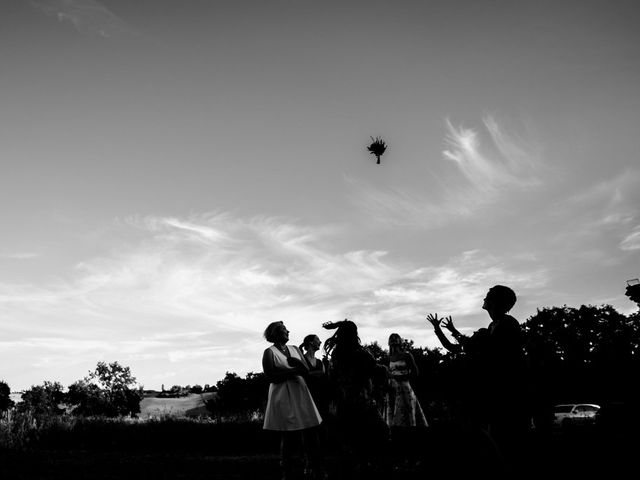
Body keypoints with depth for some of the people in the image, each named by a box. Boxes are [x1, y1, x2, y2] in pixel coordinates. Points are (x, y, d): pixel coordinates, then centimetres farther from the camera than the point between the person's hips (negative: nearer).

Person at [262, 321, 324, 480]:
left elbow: (306, 371, 8)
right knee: (289, 439, -1)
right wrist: (294, 371, -10)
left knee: (310, 436, 2)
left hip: (302, 396, 5)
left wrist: (297, 363, -13)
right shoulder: (269, 352, -1)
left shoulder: (294, 349, 15)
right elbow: (271, 377, -10)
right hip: (284, 398, -5)